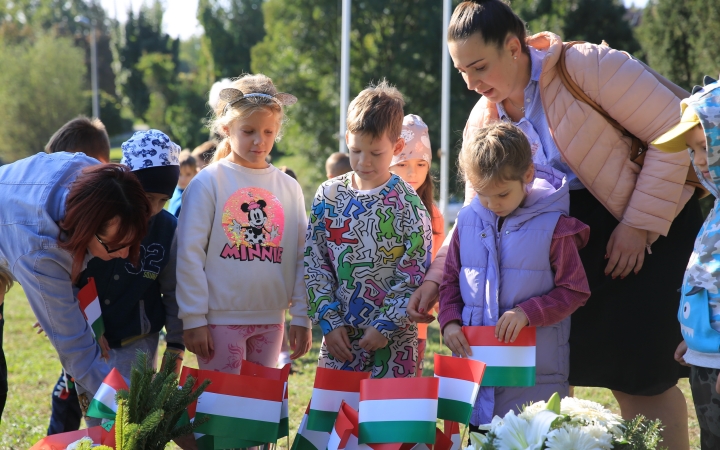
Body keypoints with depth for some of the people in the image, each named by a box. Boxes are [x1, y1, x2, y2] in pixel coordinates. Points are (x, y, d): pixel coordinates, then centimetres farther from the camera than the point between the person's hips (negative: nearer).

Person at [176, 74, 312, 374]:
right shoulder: (208, 183, -4)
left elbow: (301, 258, 8)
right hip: (220, 319, -4)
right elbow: (189, 254, -6)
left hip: (271, 320, 4)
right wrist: (193, 319, -10)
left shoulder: (289, 188, 8)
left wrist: (302, 317, 3)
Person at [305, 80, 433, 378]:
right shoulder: (328, 195, 4)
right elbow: (315, 265, 5)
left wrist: (385, 326, -12)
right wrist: (329, 321, -3)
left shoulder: (408, 205, -5)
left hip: (393, 339, -3)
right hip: (338, 334, 3)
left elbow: (415, 277, -6)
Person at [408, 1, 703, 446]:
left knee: (640, 373, -11)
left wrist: (639, 226, -19)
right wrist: (436, 279, -8)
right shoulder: (484, 122, 2)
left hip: (654, 224, -6)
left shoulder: (586, 66, -18)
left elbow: (674, 133, -17)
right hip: (573, 234, 6)